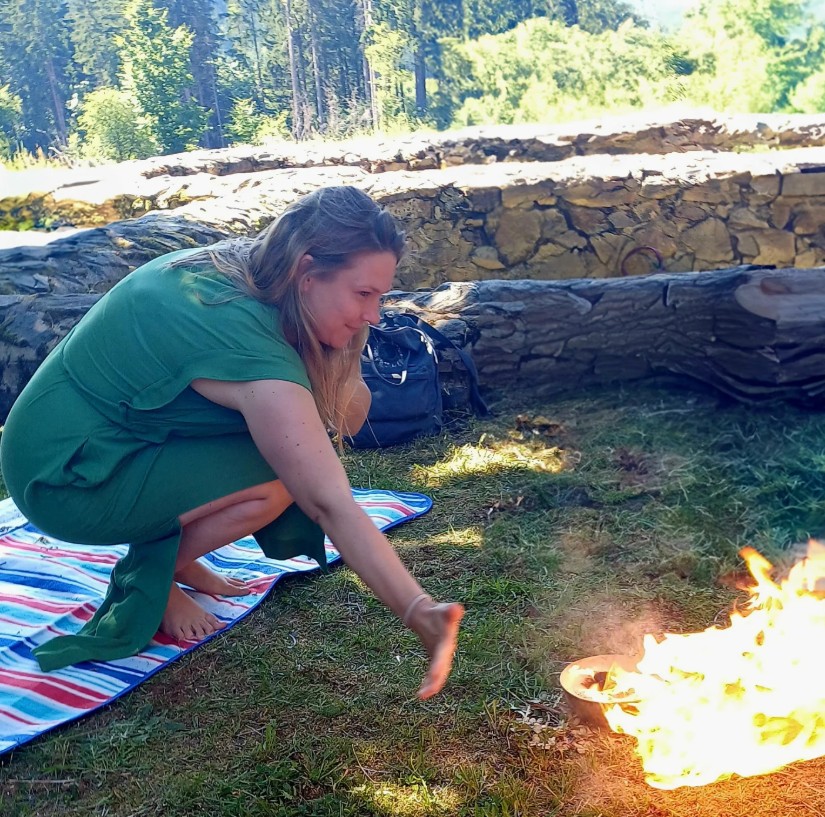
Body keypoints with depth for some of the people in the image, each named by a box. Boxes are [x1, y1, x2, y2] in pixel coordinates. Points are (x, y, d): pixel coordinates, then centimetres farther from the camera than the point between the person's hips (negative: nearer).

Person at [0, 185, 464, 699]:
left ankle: (171, 552, 13)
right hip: (64, 480, -8)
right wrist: (420, 613, -39)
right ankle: (148, 579, 2)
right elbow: (329, 503, -36)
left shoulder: (232, 266, -5)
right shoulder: (248, 344, -31)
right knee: (278, 479, -22)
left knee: (285, 439, -1)